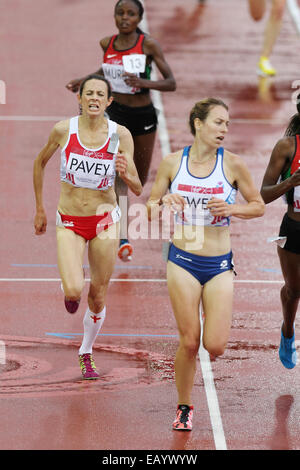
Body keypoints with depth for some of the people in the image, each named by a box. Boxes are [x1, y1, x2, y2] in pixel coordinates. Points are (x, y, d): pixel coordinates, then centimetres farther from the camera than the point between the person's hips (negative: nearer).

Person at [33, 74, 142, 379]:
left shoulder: (120, 135, -9)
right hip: (69, 222, -1)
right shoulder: (64, 130, -9)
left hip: (104, 221, 1)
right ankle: (71, 293, 22)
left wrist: (127, 174, -30)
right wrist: (40, 209, 13)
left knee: (97, 297, 7)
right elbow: (40, 162, 10)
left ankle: (86, 354, 31)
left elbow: (137, 190, -7)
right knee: (74, 291, -18)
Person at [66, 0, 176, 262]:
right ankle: (124, 238, -22)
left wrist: (143, 82, -28)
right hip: (115, 113, 1)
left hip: (144, 115, -1)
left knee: (140, 178, 12)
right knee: (119, 173, -17)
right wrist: (84, 80, 10)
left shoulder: (149, 45, -11)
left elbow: (171, 83, -12)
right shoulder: (107, 44, 0)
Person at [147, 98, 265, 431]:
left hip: (219, 265, 0)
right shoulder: (173, 163, -1)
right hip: (183, 262, 0)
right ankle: (184, 407, 18)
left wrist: (231, 209, -12)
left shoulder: (232, 164, -3)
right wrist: (165, 201, -15)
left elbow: (258, 206, 6)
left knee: (215, 346, -8)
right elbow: (150, 209, 7)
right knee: (189, 343, -2)